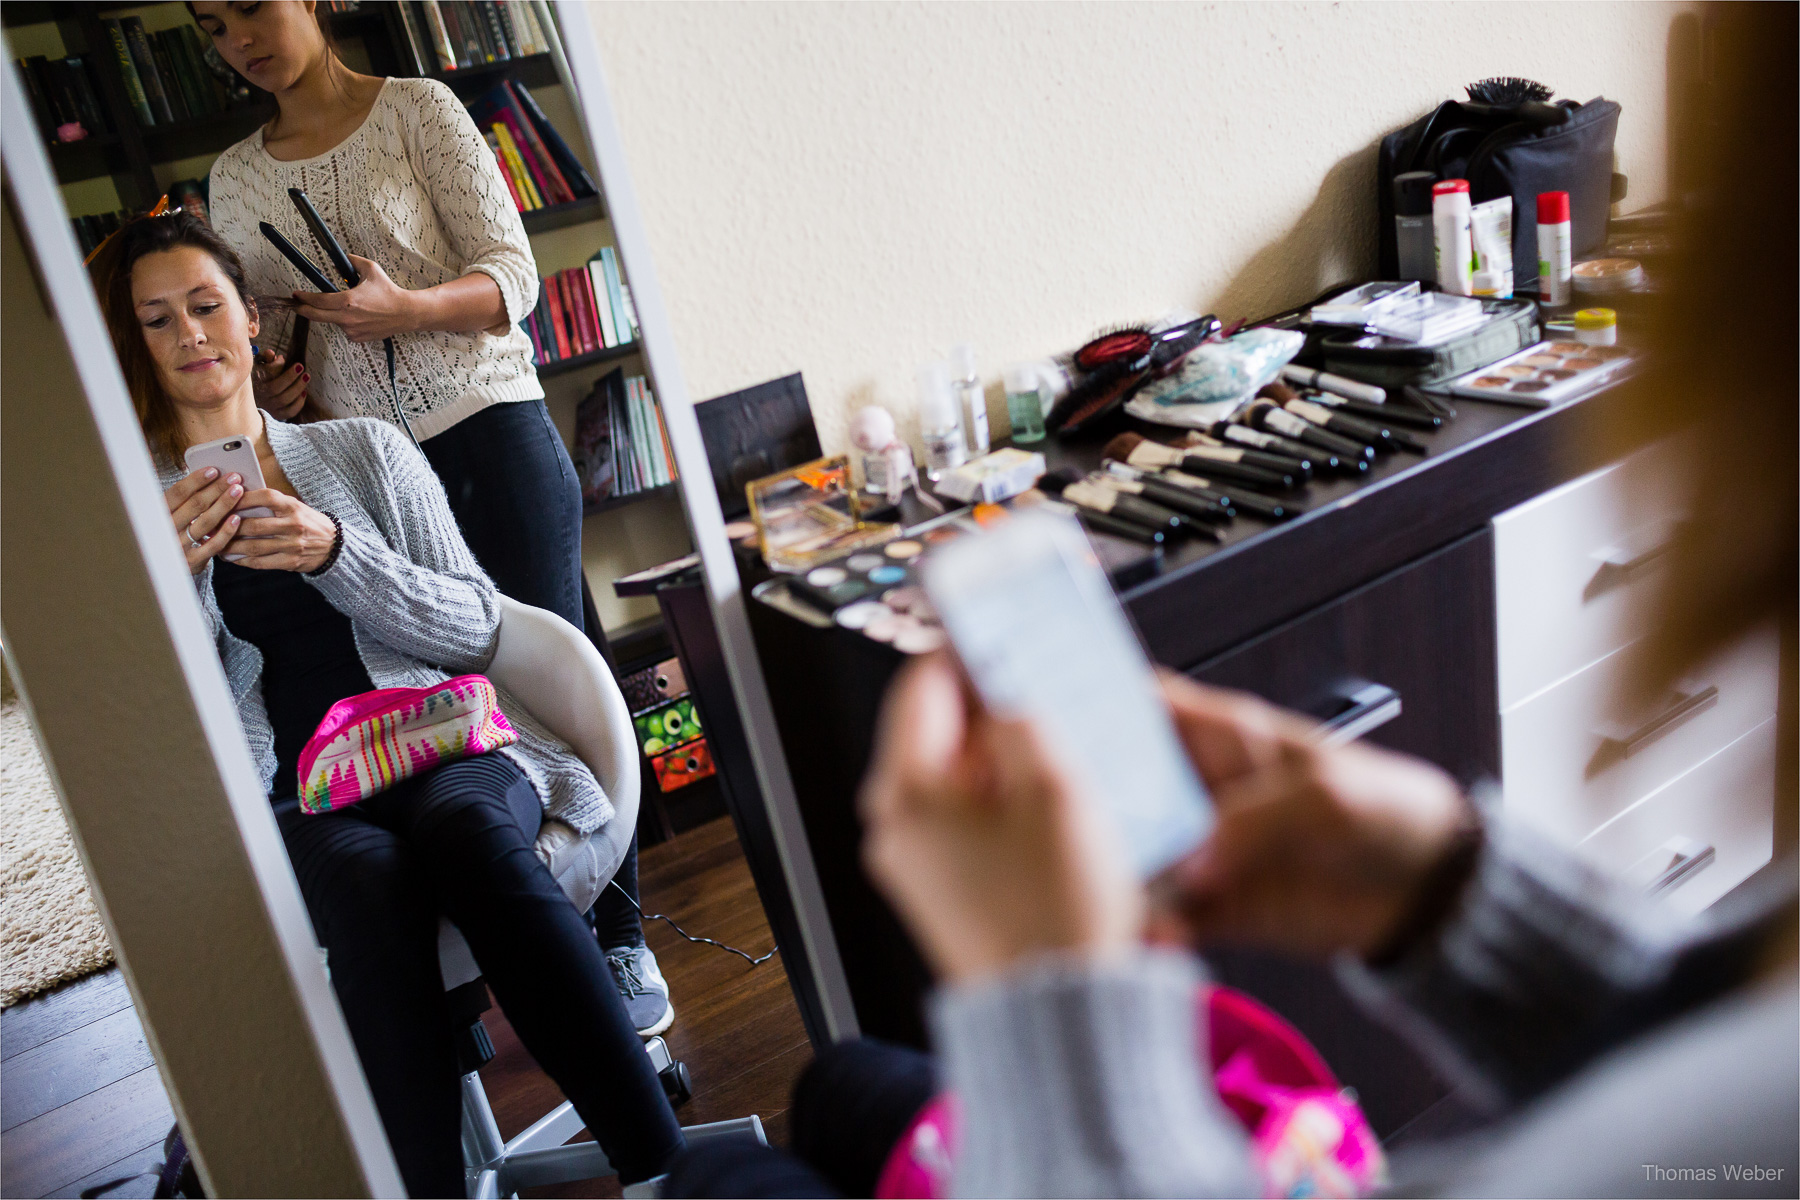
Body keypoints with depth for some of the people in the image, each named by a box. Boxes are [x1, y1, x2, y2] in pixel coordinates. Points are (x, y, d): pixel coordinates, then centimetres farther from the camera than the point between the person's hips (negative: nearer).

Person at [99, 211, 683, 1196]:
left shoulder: (364, 451, 17)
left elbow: (475, 627, 8)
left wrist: (334, 553, -8)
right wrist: (173, 577, -10)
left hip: (434, 743, 1)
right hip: (289, 800, 0)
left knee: (471, 838, -35)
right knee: (370, 881, -37)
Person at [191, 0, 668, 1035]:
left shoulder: (418, 108, 4)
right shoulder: (235, 179, 16)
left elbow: (513, 278, -4)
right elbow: (262, 341, 22)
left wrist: (405, 307, -22)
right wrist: (271, 385, -1)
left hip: (493, 436, -3)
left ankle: (621, 941, 6)